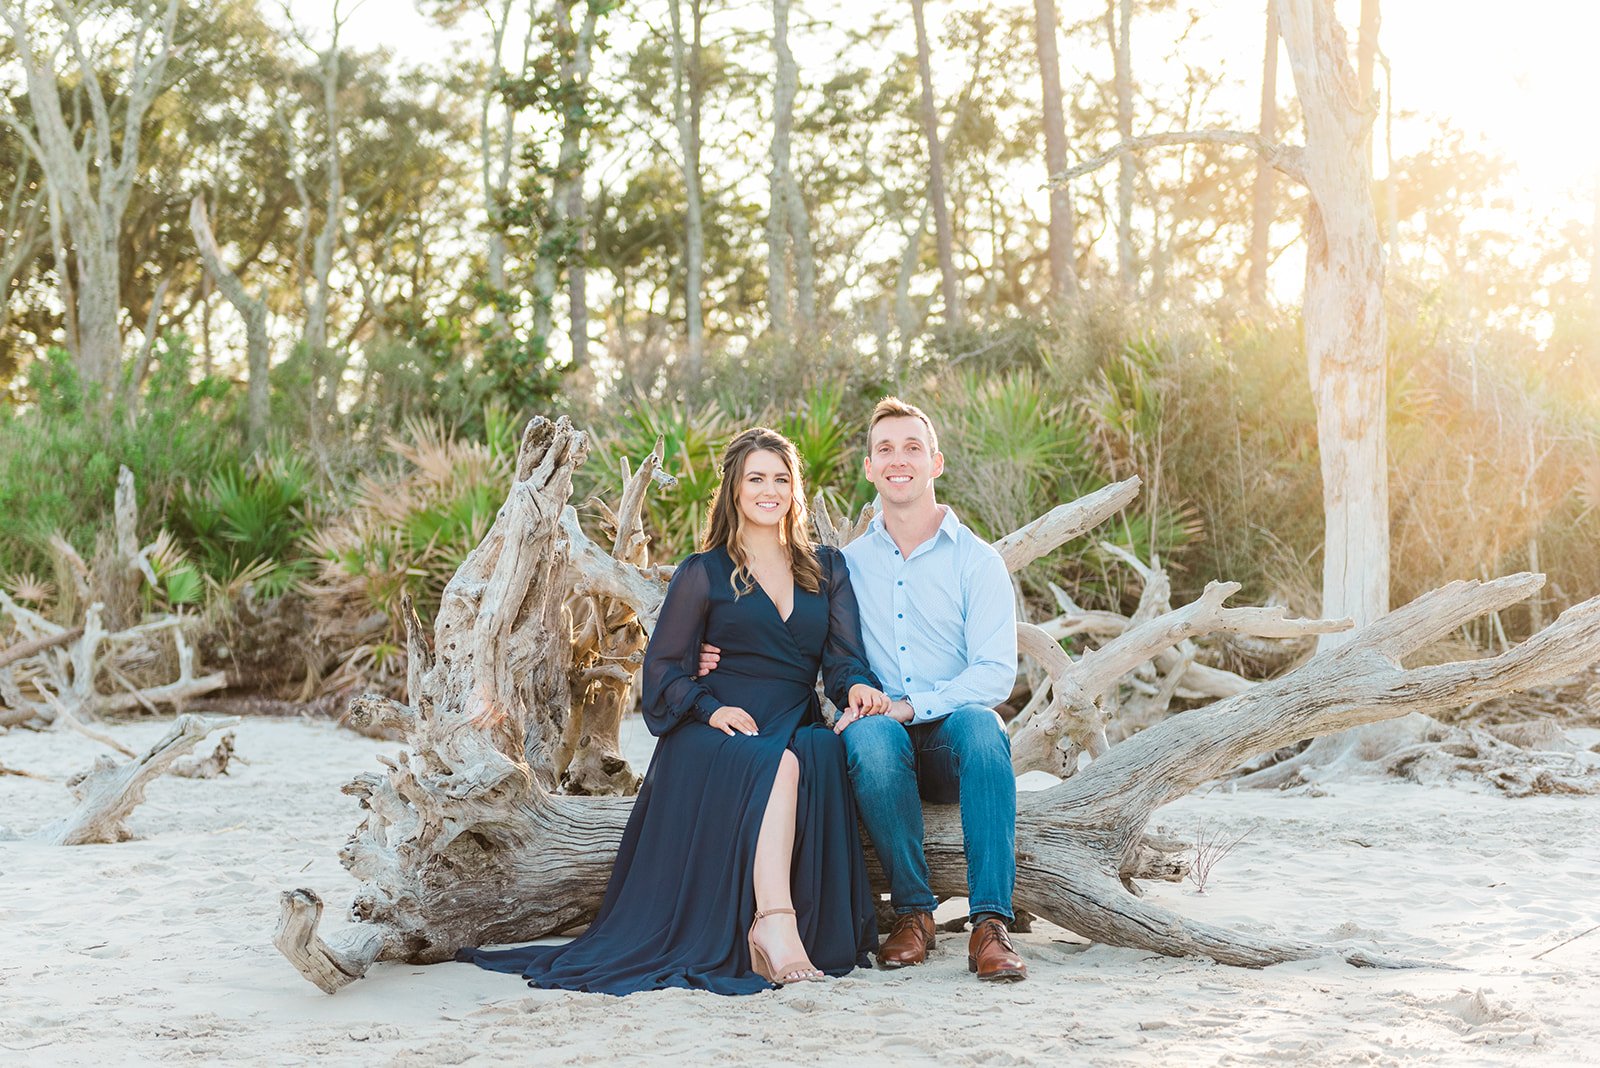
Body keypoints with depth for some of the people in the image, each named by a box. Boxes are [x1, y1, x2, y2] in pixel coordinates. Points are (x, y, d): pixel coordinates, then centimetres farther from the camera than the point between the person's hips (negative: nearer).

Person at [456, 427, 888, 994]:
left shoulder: (827, 569, 20)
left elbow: (844, 655, 9)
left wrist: (858, 686, -16)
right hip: (717, 734, -2)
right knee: (776, 765, -38)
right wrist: (710, 708, -14)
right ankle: (775, 922, -49)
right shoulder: (703, 574, 12)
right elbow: (662, 668, 6)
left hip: (797, 728, 2)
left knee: (820, 753, -36)